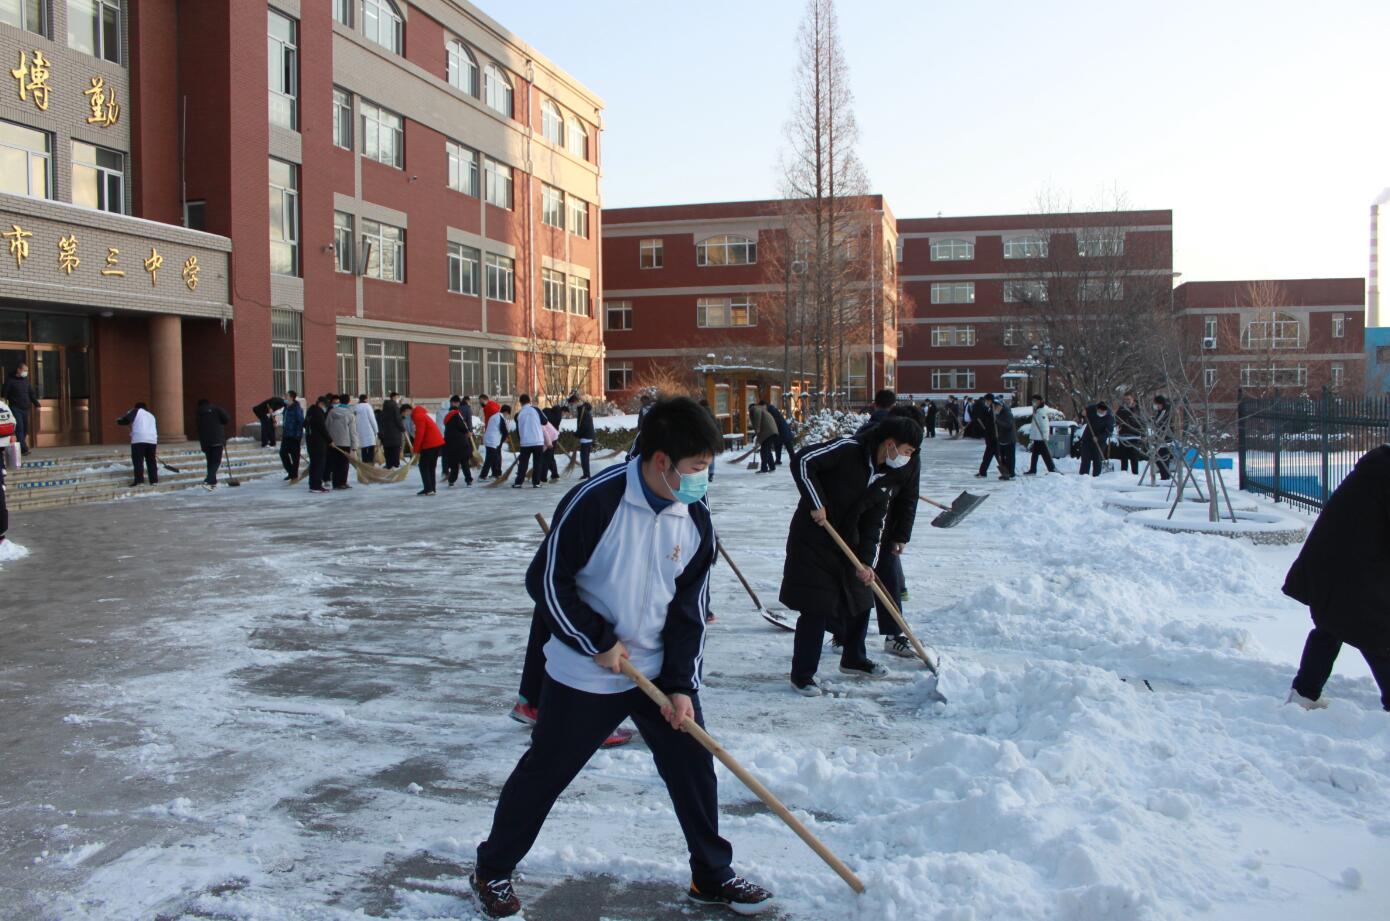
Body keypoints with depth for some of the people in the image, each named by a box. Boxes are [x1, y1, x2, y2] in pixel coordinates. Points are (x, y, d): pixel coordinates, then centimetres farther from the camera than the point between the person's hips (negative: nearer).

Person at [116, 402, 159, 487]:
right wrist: (156, 444, 34)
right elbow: (156, 430, 29)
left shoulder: (137, 411, 11)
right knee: (151, 460, 13)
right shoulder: (151, 415, 29)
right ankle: (154, 480, 11)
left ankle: (139, 480, -12)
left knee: (138, 460, -5)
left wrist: (119, 421, 15)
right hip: (152, 440, 6)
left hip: (139, 439, -6)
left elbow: (127, 419, -5)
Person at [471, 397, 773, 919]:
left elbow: (690, 608, 1)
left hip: (659, 670, 5)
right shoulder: (595, 502, -23)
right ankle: (492, 872, 29)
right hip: (583, 674, -5)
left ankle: (712, 876, 28)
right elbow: (546, 580, -16)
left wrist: (682, 684, -5)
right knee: (544, 772, 7)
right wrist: (597, 641, -16)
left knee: (693, 763, 8)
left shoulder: (696, 519, -5)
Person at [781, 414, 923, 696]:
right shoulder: (848, 450, -19)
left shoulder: (888, 478, 3)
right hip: (813, 538, -8)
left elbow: (874, 522, 2)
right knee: (817, 609, -8)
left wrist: (865, 562, -7)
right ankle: (801, 675, 5)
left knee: (860, 601, 17)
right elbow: (803, 461, -23)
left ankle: (853, 659, 39)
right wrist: (816, 503, -24)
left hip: (847, 542, 8)